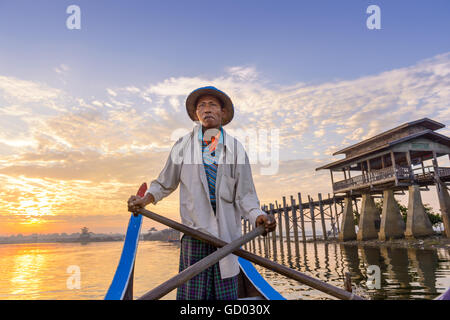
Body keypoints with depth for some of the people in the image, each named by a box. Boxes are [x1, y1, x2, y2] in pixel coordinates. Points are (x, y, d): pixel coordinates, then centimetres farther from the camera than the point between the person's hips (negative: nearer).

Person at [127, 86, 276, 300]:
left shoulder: (235, 148, 6)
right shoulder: (183, 145, 6)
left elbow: (244, 193, 3)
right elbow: (164, 184, 12)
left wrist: (258, 217, -14)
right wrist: (144, 199, -5)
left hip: (226, 232, 1)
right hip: (195, 230, -1)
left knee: (225, 293, 8)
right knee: (192, 292, 2)